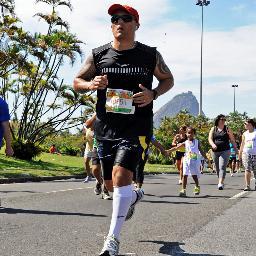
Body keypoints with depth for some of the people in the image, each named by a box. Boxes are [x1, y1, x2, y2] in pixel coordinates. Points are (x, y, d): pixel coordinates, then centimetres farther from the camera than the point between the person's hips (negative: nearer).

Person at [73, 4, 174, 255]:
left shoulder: (150, 55, 0)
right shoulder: (98, 55, 4)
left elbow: (168, 79, 15)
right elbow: (77, 81, 13)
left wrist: (153, 94, -6)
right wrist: (91, 84, -10)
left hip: (136, 127, -4)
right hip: (106, 128, 4)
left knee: (121, 174, -22)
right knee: (111, 184, 15)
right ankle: (134, 196, 52)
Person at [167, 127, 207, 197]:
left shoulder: (197, 142, 5)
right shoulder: (185, 143, 4)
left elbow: (201, 151, 9)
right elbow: (176, 147, -2)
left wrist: (206, 159, 6)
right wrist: (168, 151, -11)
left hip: (195, 161, -1)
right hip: (187, 161, 1)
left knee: (194, 175, 2)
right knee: (185, 175, -5)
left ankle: (197, 187, 25)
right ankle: (183, 190, -3)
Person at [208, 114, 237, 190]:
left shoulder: (227, 129, 6)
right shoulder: (213, 129, 8)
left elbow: (232, 140, 9)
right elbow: (210, 138, -2)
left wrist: (236, 149, 5)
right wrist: (213, 144, -22)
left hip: (225, 151, -3)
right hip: (215, 151, 3)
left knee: (222, 167, -16)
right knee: (217, 168, 11)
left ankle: (220, 183, -24)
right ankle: (221, 182, 27)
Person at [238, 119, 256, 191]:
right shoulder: (245, 134, 11)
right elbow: (242, 144, 16)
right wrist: (239, 154, 15)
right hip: (246, 153, 2)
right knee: (247, 169, -9)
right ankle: (247, 186, -10)